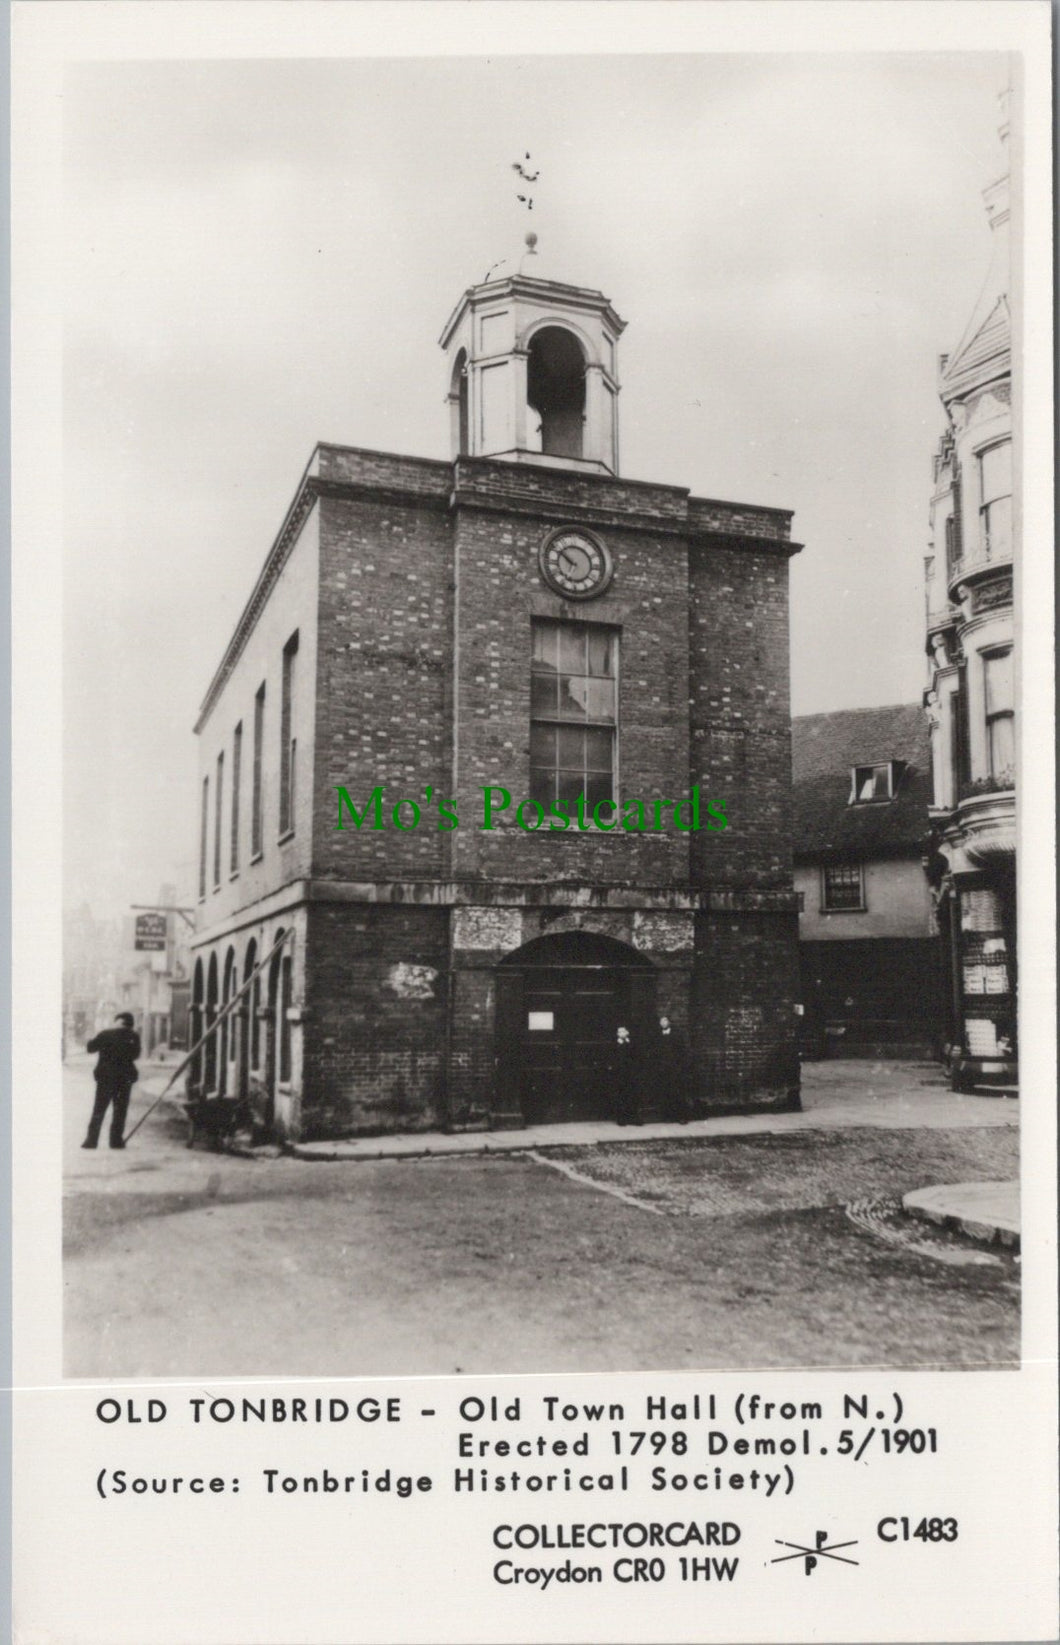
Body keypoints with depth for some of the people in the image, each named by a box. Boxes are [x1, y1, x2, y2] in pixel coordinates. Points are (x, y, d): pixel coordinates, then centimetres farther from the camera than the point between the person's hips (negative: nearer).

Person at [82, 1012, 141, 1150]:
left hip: (106, 1077, -1)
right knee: (120, 1110, 8)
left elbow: (90, 1047, 0)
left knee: (98, 1110, 6)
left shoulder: (106, 1034, -7)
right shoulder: (134, 1037, -4)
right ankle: (116, 1140, 5)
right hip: (125, 1078, 1)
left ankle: (91, 1140, 2)